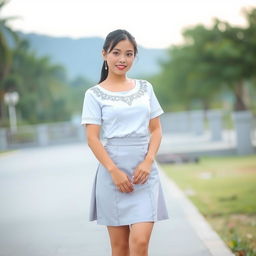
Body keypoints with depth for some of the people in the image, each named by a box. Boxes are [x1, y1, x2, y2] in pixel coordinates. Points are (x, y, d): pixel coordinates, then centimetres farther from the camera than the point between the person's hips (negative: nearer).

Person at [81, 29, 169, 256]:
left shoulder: (145, 88, 11)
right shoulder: (95, 94, 2)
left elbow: (156, 130, 11)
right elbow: (92, 138, -4)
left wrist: (148, 161, -6)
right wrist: (114, 171, -14)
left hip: (144, 171, 2)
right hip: (113, 169, -1)